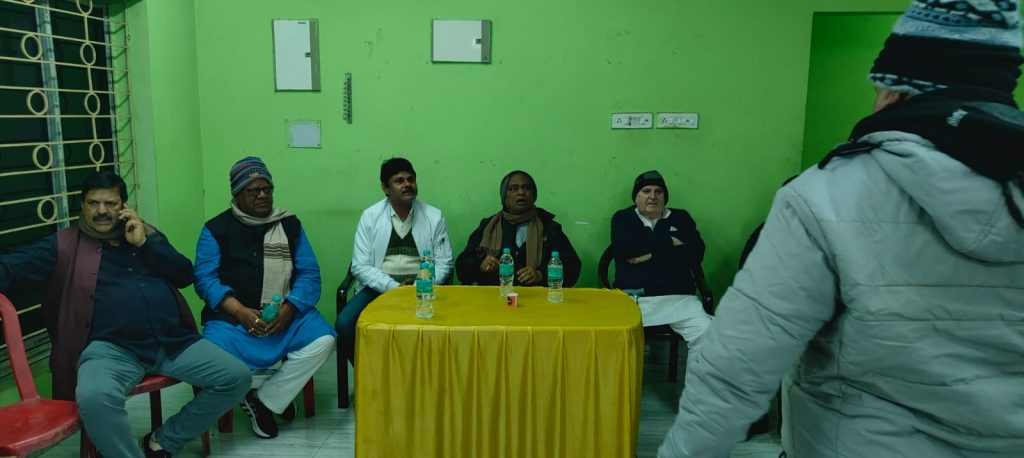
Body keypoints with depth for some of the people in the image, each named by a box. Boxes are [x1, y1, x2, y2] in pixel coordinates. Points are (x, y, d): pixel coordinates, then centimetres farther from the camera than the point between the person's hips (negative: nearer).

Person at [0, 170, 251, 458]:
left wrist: (145, 244, -3)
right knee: (94, 396, -37)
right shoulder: (64, 246, 9)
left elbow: (184, 275, 8)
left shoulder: (148, 234, 18)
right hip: (112, 348, -4)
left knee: (236, 377, -8)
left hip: (175, 342, 4)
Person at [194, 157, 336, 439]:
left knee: (323, 341, -25)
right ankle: (280, 387, -4)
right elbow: (205, 278, -4)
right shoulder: (216, 229, 6)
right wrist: (240, 312, -19)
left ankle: (263, 400, -7)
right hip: (232, 316, -1)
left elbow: (309, 274, 3)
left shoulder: (290, 224, 10)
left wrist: (288, 308, -16)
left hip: (286, 314, 1)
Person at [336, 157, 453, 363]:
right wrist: (393, 287, -17)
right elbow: (360, 266, -3)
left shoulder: (434, 217, 3)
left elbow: (443, 264, 3)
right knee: (344, 324, -24)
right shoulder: (370, 216, 2)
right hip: (379, 287, 1)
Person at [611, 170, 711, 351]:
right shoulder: (623, 217, 15)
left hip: (679, 297, 1)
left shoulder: (681, 218, 19)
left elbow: (695, 253, 4)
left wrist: (652, 254, -5)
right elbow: (623, 248, -6)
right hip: (634, 297, -1)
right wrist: (669, 241, 1)